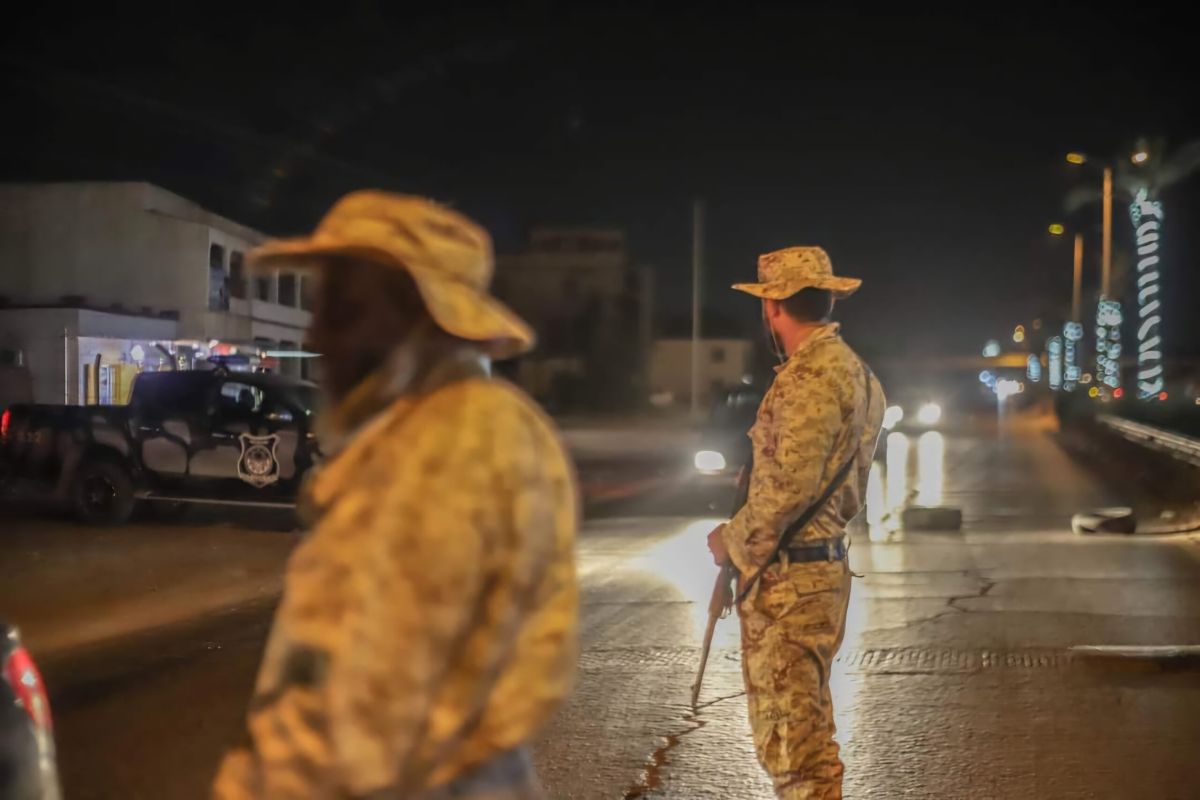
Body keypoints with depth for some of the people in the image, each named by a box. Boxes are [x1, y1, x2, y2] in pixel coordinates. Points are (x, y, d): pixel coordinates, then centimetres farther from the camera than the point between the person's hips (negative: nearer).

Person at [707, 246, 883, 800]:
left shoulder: (809, 376, -17)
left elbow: (788, 486, -21)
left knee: (787, 731, -6)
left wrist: (732, 540, -7)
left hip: (786, 578, -10)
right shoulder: (852, 371, 15)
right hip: (824, 563, 10)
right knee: (807, 726, 19)